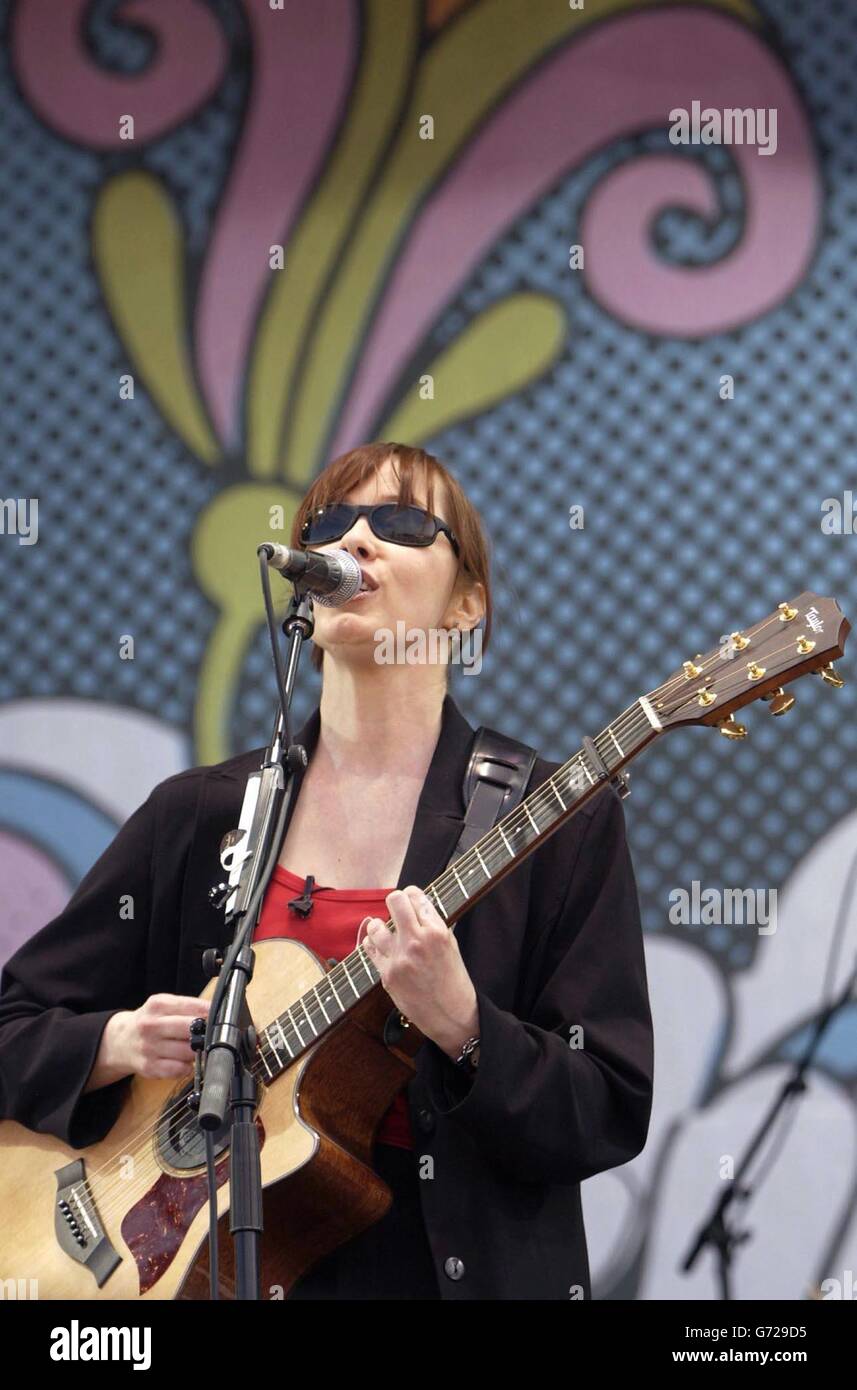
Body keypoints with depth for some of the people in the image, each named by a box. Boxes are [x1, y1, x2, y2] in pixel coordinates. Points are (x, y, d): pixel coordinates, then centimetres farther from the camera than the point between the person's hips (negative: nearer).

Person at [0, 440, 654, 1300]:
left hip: (461, 1263, -2)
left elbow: (612, 1119, -3)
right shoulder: (195, 817, 12)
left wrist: (460, 1029, -18)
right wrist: (120, 1043, -5)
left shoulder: (562, 826, 3)